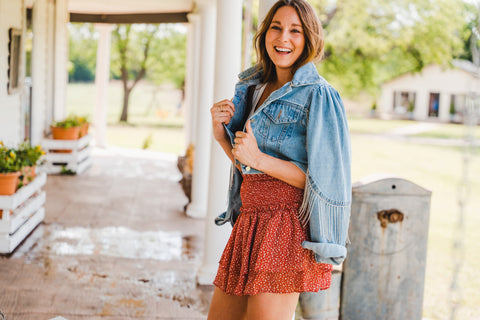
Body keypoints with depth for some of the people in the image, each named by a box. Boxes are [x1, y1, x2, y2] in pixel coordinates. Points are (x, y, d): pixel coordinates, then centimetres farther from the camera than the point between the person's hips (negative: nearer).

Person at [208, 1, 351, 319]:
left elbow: (326, 179, -13)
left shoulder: (319, 96, -9)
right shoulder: (254, 88, 15)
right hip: (249, 222, 8)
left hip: (285, 230, -8)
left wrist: (260, 159, -17)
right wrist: (221, 134, 1)